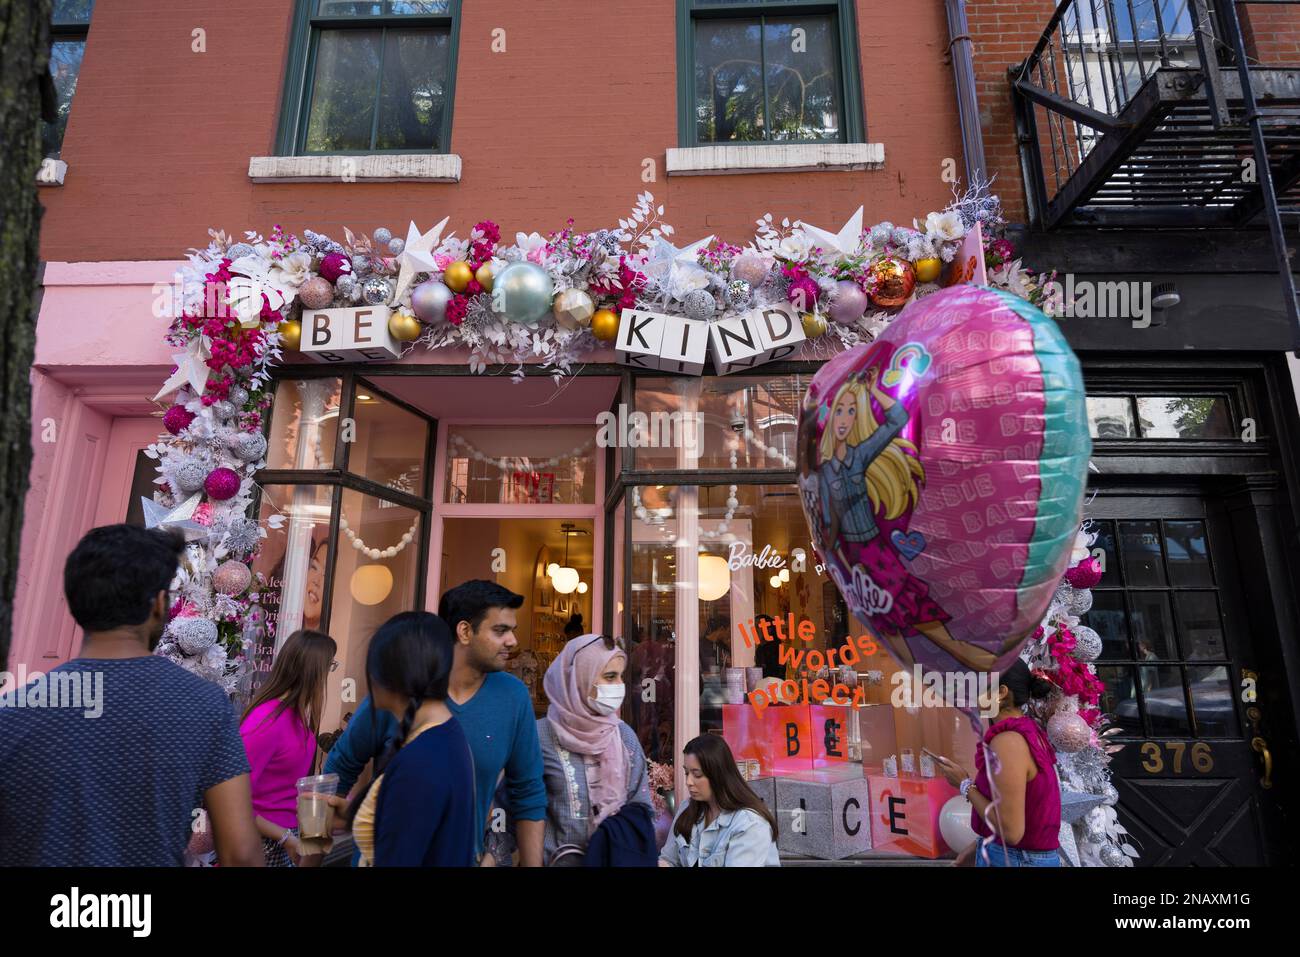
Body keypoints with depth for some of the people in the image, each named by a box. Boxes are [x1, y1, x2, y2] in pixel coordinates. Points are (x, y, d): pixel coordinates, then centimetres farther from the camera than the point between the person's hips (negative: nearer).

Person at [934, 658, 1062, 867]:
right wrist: (981, 845, 16)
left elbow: (1012, 831, -24)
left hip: (1012, 859, -8)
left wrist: (965, 784, -13)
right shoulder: (1029, 731, 4)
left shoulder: (1007, 741, -24)